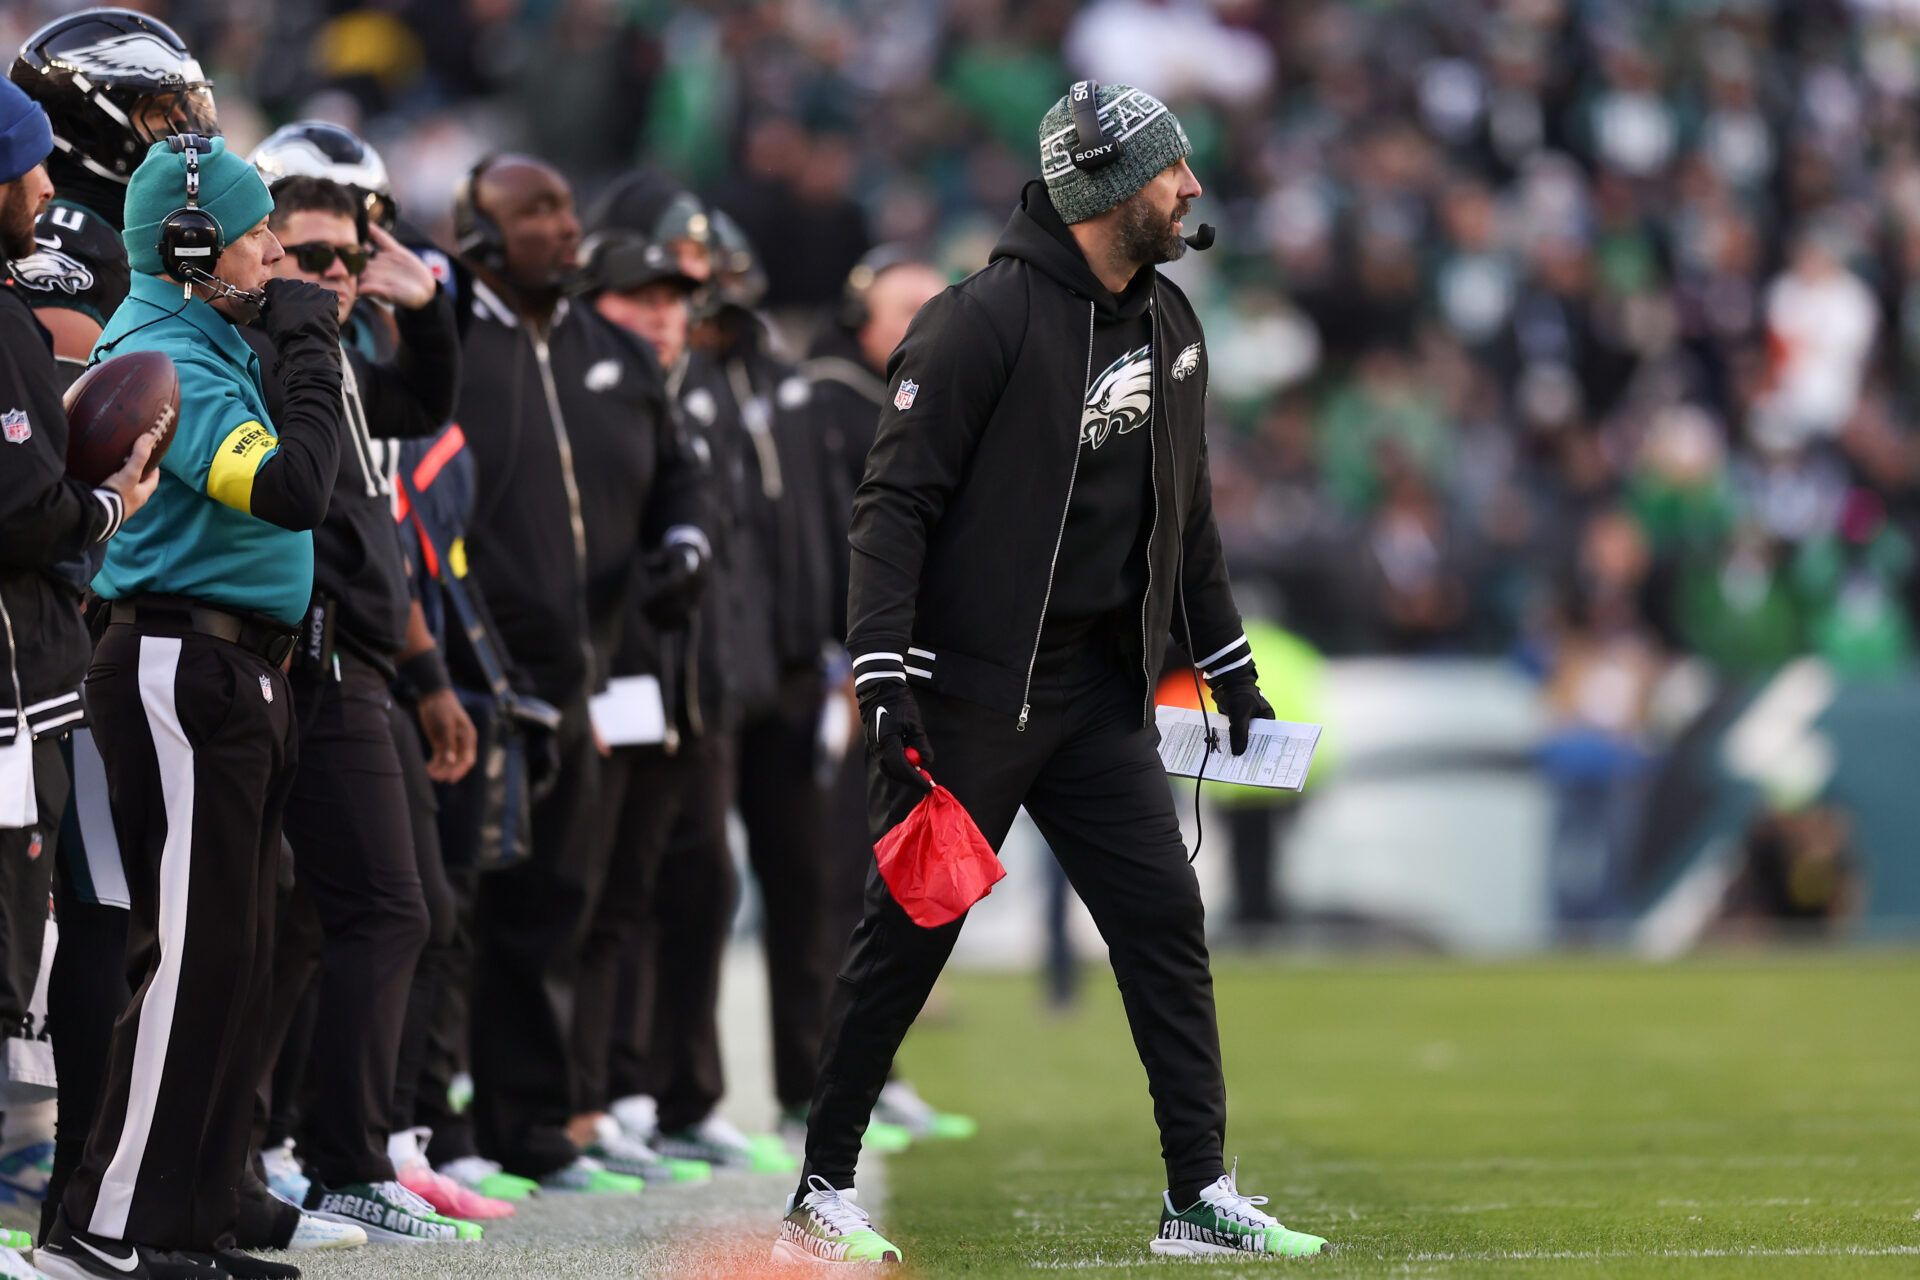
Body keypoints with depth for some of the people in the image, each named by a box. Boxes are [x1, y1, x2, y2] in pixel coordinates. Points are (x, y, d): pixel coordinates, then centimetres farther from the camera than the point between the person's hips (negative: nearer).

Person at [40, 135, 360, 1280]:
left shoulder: (206, 346, 17)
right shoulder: (164, 359, -15)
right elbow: (292, 487, -26)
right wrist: (311, 349, -17)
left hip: (237, 677, 11)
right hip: (183, 671, -11)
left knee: (235, 957, 12)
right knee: (192, 953, -10)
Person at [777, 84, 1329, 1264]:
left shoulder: (1171, 326, 12)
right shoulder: (986, 321, -12)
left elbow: (1188, 516, 22)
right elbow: (896, 502, -14)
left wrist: (1233, 673, 20)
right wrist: (886, 684, -21)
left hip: (1102, 696, 7)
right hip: (972, 689, -7)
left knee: (1166, 919, 0)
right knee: (907, 935, -1)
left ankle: (1200, 1196, 4)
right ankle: (823, 1197, 8)